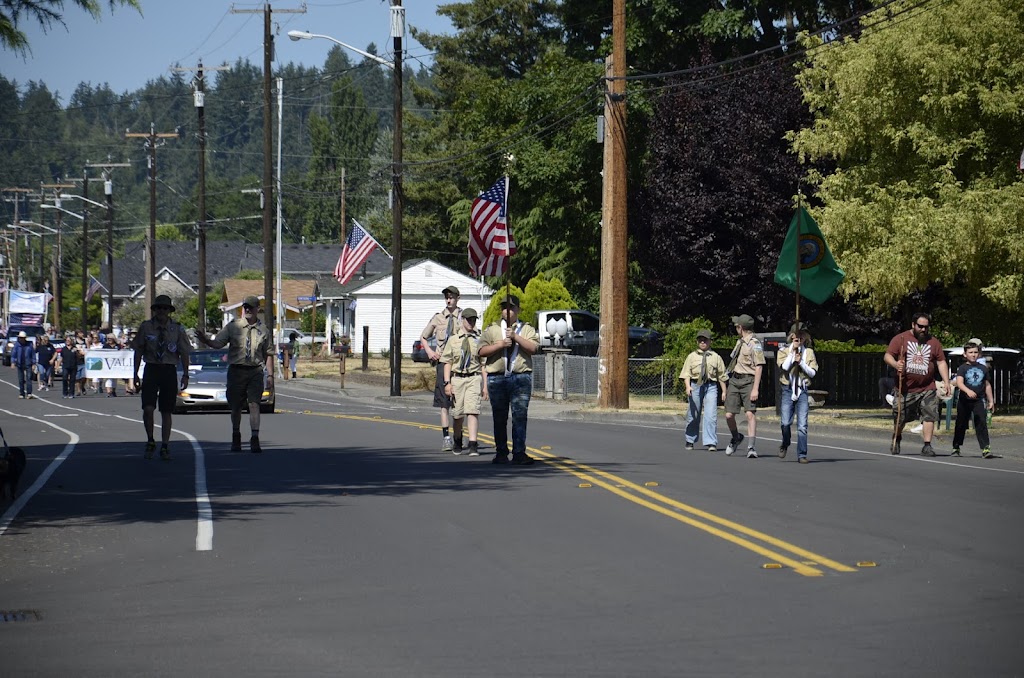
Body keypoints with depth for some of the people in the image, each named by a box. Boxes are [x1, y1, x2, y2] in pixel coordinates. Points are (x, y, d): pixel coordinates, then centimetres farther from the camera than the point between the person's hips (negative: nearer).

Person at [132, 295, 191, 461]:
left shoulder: (177, 329, 2)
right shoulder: (146, 327, 2)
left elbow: (184, 353, 5)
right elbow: (138, 351, 6)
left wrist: (185, 375, -1)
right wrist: (136, 374, 2)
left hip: (169, 371, 1)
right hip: (151, 369, -1)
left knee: (166, 412, 4)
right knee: (148, 409, -13)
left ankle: (165, 447, 13)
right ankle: (150, 442, 8)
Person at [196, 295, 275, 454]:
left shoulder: (264, 330, 7)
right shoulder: (233, 327, 2)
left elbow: (269, 354, 11)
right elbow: (218, 343, -5)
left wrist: (270, 375, 5)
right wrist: (205, 339, -26)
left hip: (255, 371, 0)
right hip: (236, 370, 0)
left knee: (254, 404, -10)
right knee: (236, 407, 9)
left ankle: (255, 440, -12)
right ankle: (236, 438, 26)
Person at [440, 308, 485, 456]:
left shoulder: (479, 339, 6)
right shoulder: (453, 340, 7)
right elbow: (447, 362, 7)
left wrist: (485, 384, 2)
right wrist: (447, 383, -3)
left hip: (474, 378, -2)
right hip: (457, 378, 2)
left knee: (472, 411, -15)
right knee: (457, 414, 8)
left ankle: (473, 445, -19)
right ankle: (457, 442, 30)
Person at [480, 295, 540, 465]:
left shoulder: (527, 329, 11)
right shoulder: (492, 330, 13)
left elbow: (533, 348, -6)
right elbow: (482, 351, 2)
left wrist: (515, 337, -13)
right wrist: (500, 344, -10)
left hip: (521, 377, -1)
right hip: (497, 378, 1)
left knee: (520, 416, -7)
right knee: (499, 418, 3)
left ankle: (519, 453, -7)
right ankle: (501, 453, 10)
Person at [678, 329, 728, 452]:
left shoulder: (716, 357, 9)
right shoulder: (692, 356, 8)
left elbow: (721, 375, 12)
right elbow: (686, 373, 2)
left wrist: (724, 391, 9)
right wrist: (688, 386, -14)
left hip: (711, 387, -1)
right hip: (695, 386, 1)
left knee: (711, 415, -11)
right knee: (693, 415, 9)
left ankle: (711, 443, -10)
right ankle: (690, 440, 26)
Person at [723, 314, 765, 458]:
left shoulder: (754, 343, -9)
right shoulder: (740, 342, 16)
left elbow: (759, 367, -13)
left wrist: (755, 389, -20)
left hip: (748, 381, -7)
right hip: (734, 380, 7)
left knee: (750, 413, -14)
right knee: (729, 415, 3)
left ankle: (751, 448, -16)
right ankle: (736, 437, 29)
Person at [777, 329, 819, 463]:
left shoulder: (809, 352, 8)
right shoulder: (784, 350, 5)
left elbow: (812, 372, 3)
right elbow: (784, 366, -11)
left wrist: (801, 362, -9)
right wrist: (793, 351, -9)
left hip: (802, 391, 1)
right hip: (787, 390, -1)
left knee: (802, 425, -5)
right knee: (786, 422, -9)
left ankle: (802, 455, 0)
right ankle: (785, 445, 20)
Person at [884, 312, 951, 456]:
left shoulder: (934, 342, 9)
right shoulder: (900, 339, 1)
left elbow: (941, 362, 9)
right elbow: (888, 356, -3)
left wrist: (946, 382, -1)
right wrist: (895, 364, -26)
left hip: (927, 389, 1)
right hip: (905, 388, -1)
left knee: (929, 416, -9)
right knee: (900, 417, 7)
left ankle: (927, 445, -3)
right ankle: (896, 439, 33)